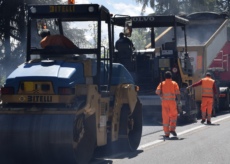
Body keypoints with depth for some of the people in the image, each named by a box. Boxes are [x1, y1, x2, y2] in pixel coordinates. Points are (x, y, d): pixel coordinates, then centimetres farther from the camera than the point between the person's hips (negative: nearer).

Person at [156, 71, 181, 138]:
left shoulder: (162, 84, 8)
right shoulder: (174, 83, 4)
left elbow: (157, 91, -6)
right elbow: (177, 93, -7)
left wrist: (162, 96, 10)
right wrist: (179, 101, -5)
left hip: (164, 102, 1)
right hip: (172, 101, -1)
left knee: (165, 118, 3)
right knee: (173, 116, 17)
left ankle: (167, 134, 1)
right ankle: (172, 129, 2)